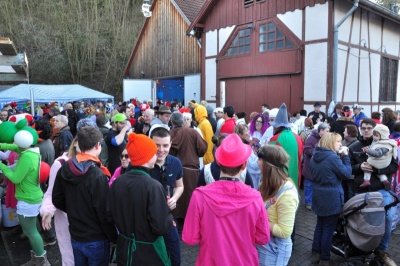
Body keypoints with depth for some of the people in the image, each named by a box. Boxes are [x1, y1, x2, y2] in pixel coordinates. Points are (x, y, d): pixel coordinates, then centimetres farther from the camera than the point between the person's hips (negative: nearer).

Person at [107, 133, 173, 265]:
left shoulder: (117, 182, -9)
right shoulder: (153, 186, -27)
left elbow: (110, 216, 1)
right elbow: (162, 227, -26)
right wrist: (169, 215, -7)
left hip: (124, 250, 5)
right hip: (149, 253, -5)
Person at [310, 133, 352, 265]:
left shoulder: (315, 157, 4)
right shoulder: (333, 157, -21)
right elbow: (347, 174, -12)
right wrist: (345, 157, -5)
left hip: (319, 197, 8)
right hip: (331, 198, -7)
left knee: (320, 225, 20)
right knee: (328, 229, 5)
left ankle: (316, 253, 29)